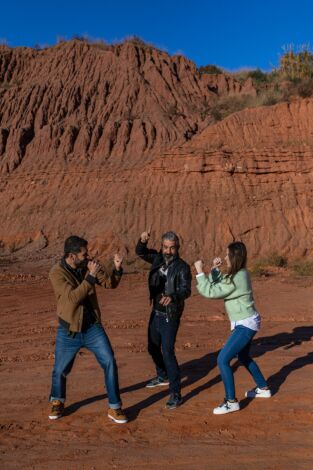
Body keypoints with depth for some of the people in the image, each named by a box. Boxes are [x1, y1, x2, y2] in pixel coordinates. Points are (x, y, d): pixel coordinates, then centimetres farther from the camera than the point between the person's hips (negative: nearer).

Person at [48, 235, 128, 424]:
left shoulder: (88, 265, -5)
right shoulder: (57, 273, -16)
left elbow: (111, 283, 0)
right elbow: (73, 297, -28)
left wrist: (117, 268, -19)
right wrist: (91, 276, -32)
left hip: (93, 327, 2)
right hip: (69, 331, -2)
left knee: (110, 363, -4)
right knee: (60, 370, 13)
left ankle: (115, 408, 12)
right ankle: (58, 402, 42)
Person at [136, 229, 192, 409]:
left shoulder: (182, 267, -17)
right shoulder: (158, 258, 0)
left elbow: (186, 290, -26)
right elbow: (141, 252, 3)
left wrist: (172, 297, -47)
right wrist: (143, 241, -20)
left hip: (170, 316, -7)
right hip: (156, 312, 7)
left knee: (168, 352, -13)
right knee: (153, 347, 22)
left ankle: (176, 394, -1)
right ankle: (163, 376, 46)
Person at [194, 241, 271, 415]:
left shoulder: (237, 278, -25)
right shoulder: (239, 274, 5)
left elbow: (210, 292, -26)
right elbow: (216, 285, 12)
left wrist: (200, 271, -21)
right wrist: (215, 269, -1)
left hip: (245, 325, -10)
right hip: (246, 323, 10)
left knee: (222, 360, -10)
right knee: (243, 357, 27)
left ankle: (231, 402, 1)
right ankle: (263, 389, 44)